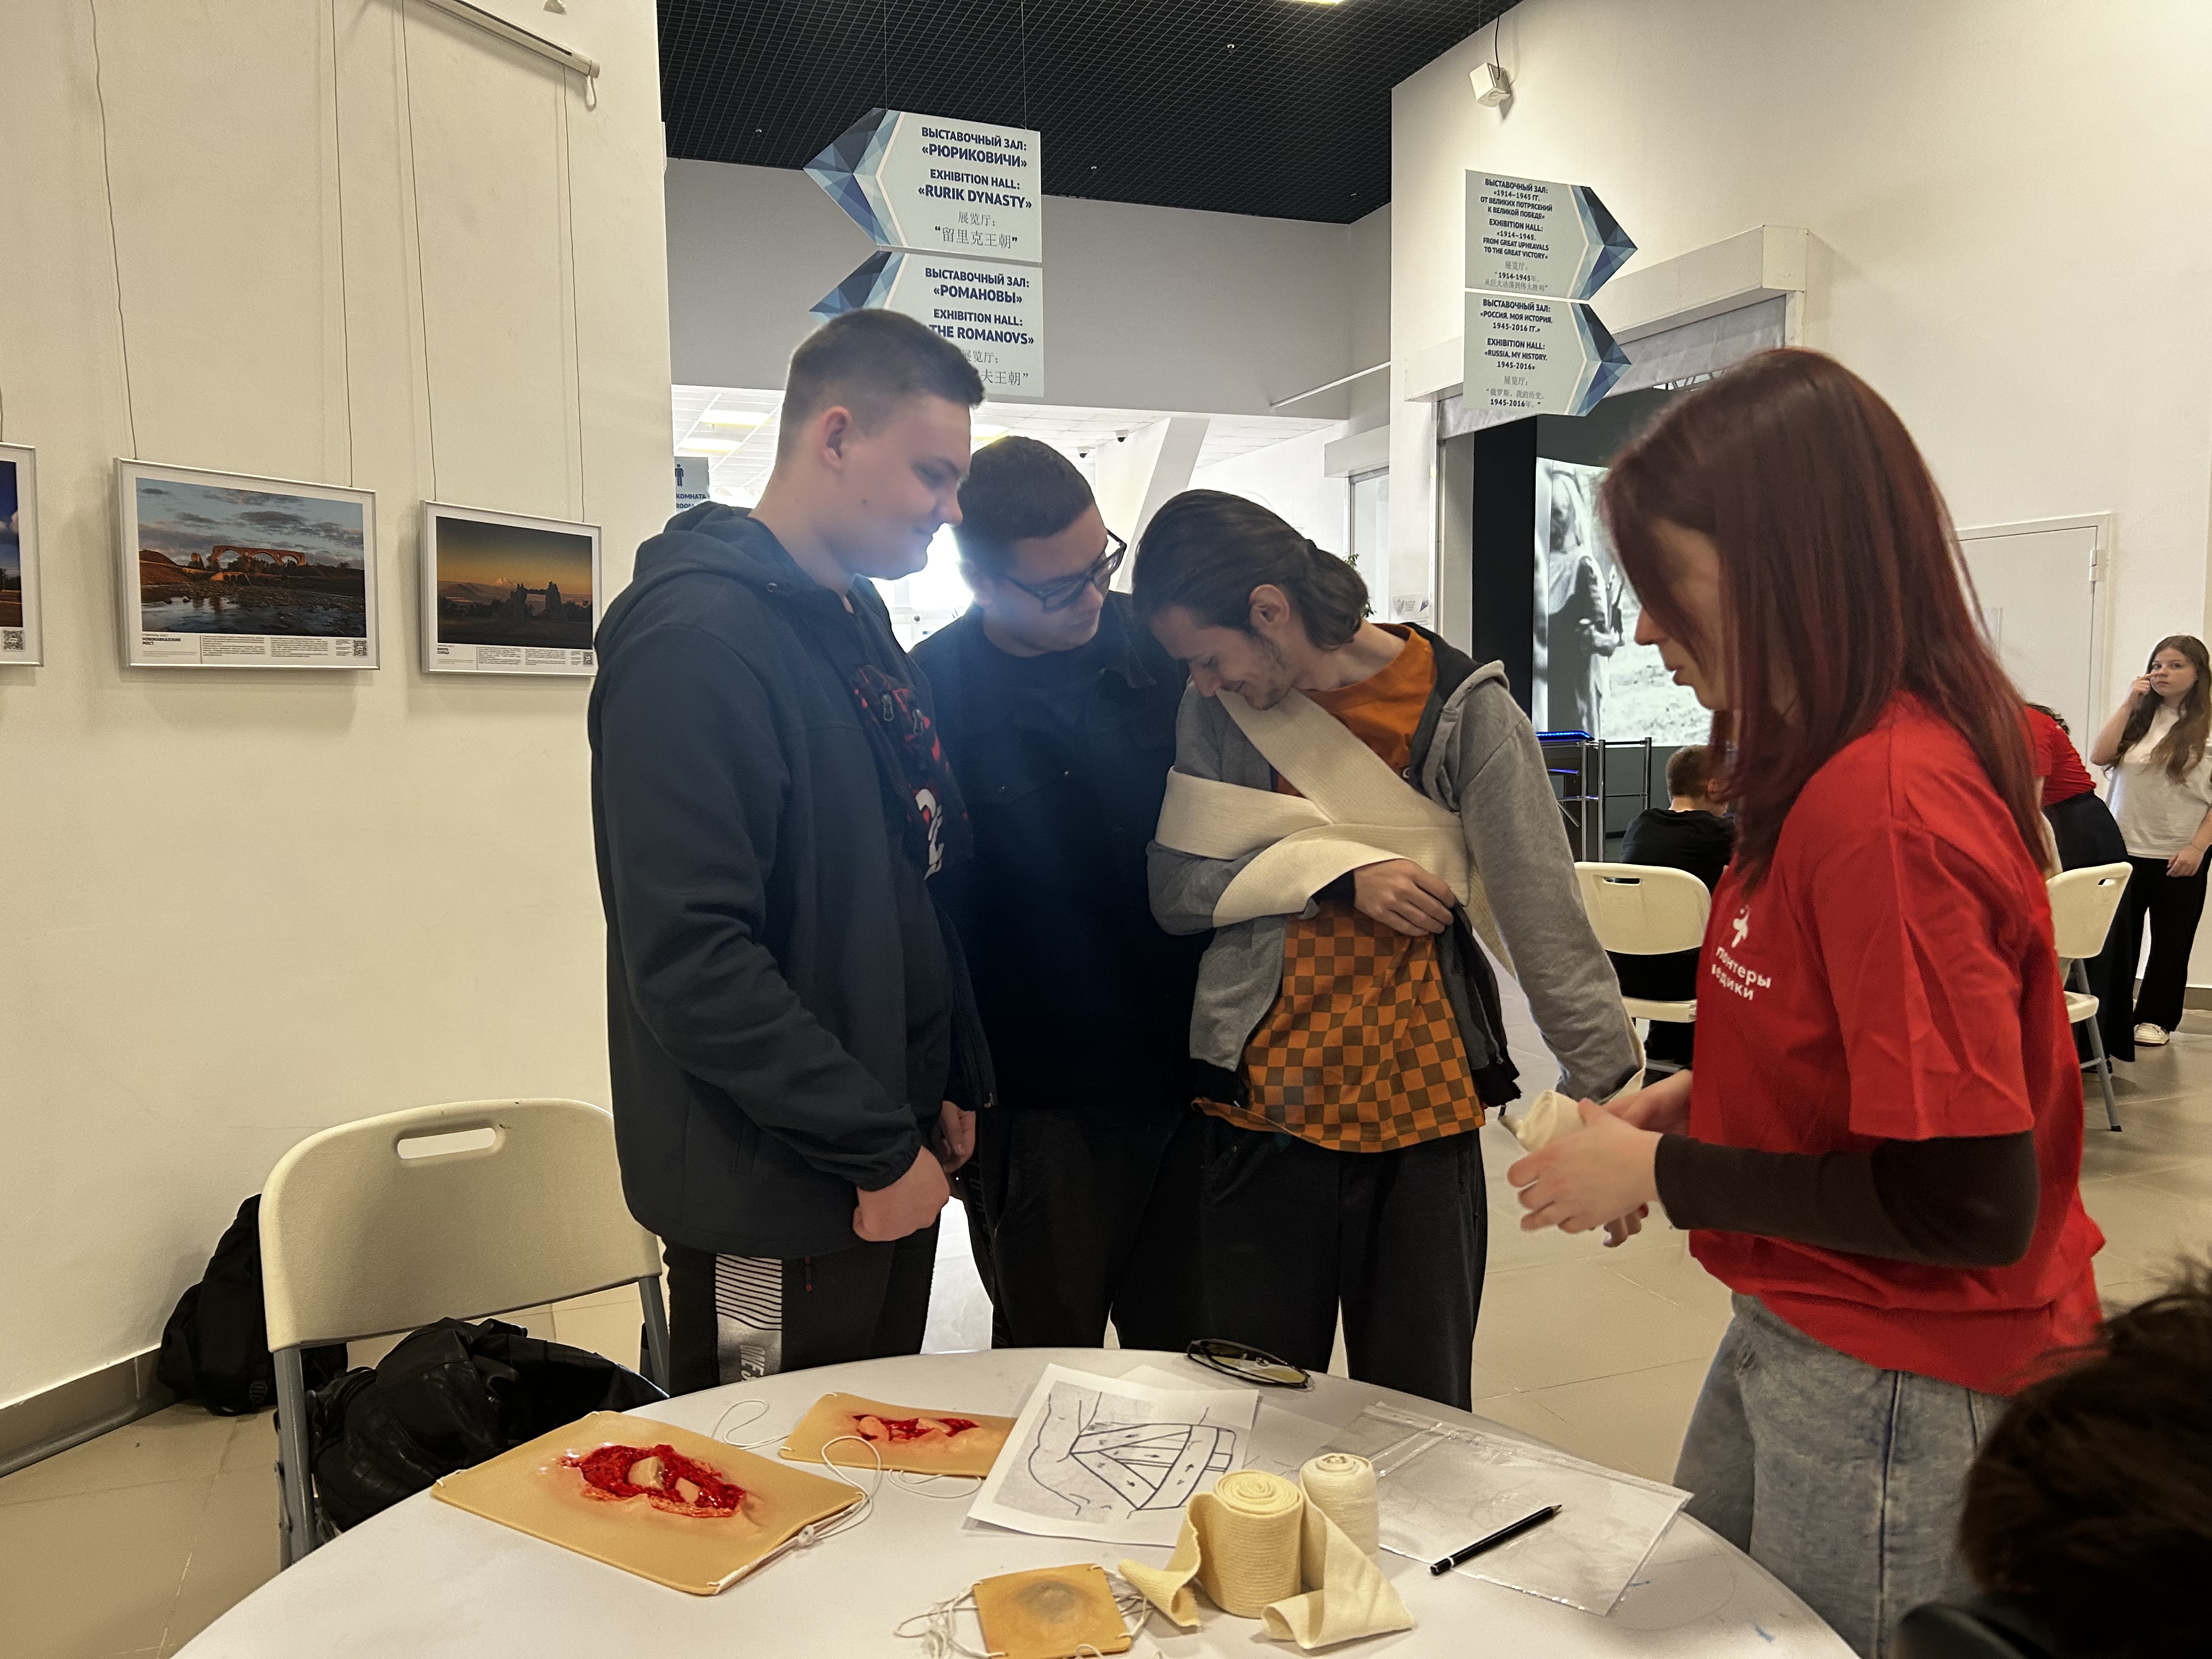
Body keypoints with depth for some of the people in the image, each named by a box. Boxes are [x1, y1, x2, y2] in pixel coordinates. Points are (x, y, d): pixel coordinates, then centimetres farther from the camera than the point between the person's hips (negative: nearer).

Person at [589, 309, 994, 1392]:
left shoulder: (859, 622, 10)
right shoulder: (697, 638, -19)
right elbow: (689, 959, -26)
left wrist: (951, 1086, 11)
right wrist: (879, 1152, -19)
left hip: (890, 1161, 9)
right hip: (777, 1198, -8)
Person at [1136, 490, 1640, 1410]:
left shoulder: (1462, 709, -7)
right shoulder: (1216, 709, 2)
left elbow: (1544, 916, -9)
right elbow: (1176, 889, -4)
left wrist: (1613, 1093, -14)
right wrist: (1336, 872, -14)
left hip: (1424, 1123, -2)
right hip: (1261, 1116, 2)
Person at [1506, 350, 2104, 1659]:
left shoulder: (1888, 803, -28)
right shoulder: (1845, 768, 1)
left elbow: (1967, 1204, -27)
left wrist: (1661, 1178, -18)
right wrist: (1698, 1101, 2)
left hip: (1901, 1390, -9)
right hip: (1796, 1335, 9)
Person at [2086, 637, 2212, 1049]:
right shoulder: (2138, 717, 6)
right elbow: (2099, 756, -6)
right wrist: (2129, 704, -8)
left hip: (2178, 858, -3)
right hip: (2124, 850, 3)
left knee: (2170, 943, 10)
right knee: (2116, 938, 8)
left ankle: (2156, 1019, 22)